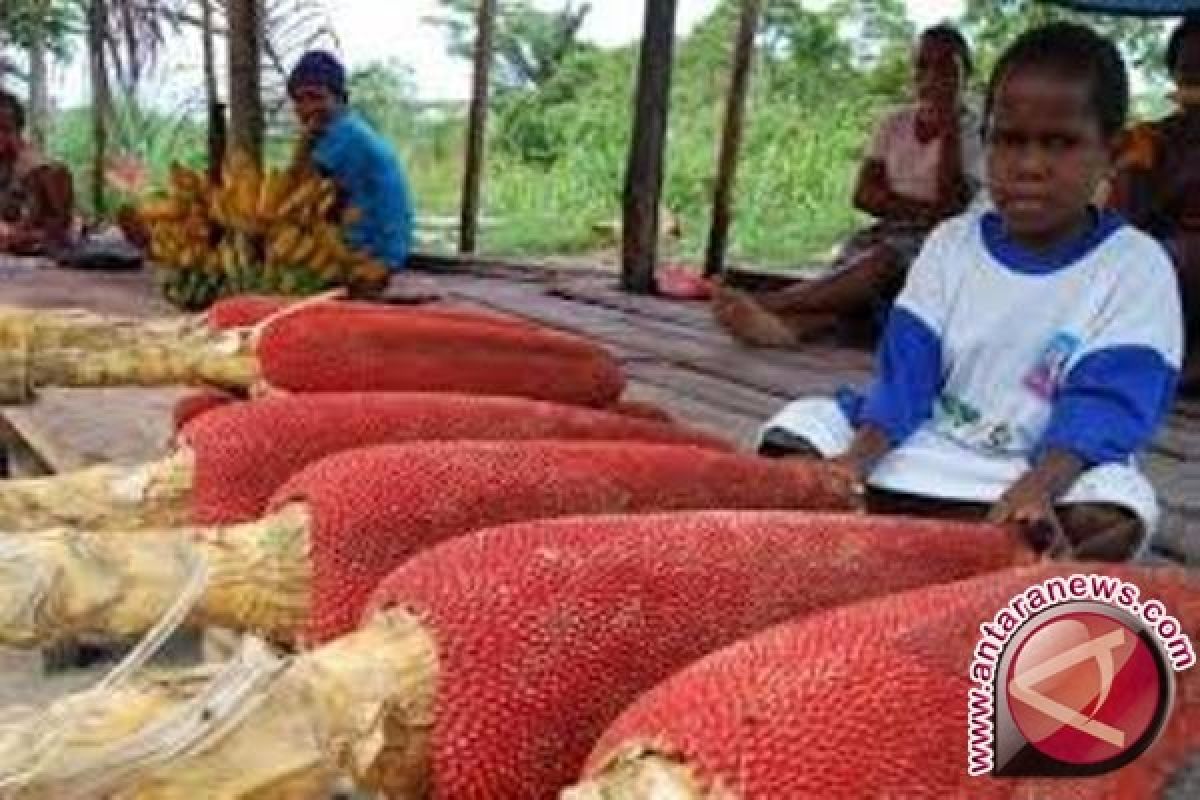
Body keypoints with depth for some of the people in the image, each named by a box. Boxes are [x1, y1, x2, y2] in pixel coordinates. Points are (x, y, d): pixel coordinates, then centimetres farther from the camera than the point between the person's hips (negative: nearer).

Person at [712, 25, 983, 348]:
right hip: (889, 234, 4)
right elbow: (864, 195, 1)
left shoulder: (973, 130, -1)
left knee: (884, 259, -35)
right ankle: (788, 325, -63)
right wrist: (924, 210, -14)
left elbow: (952, 205, -16)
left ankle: (766, 302, -53)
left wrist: (949, 125, -19)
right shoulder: (895, 124, 12)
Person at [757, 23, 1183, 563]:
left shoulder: (1137, 266, -5)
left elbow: (1103, 404, -17)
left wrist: (1037, 487, -37)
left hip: (1048, 468, -3)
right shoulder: (952, 242, 5)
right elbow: (906, 370, -3)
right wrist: (857, 460, -23)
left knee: (1112, 520, -36)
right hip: (923, 448, 4)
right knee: (800, 426, -13)